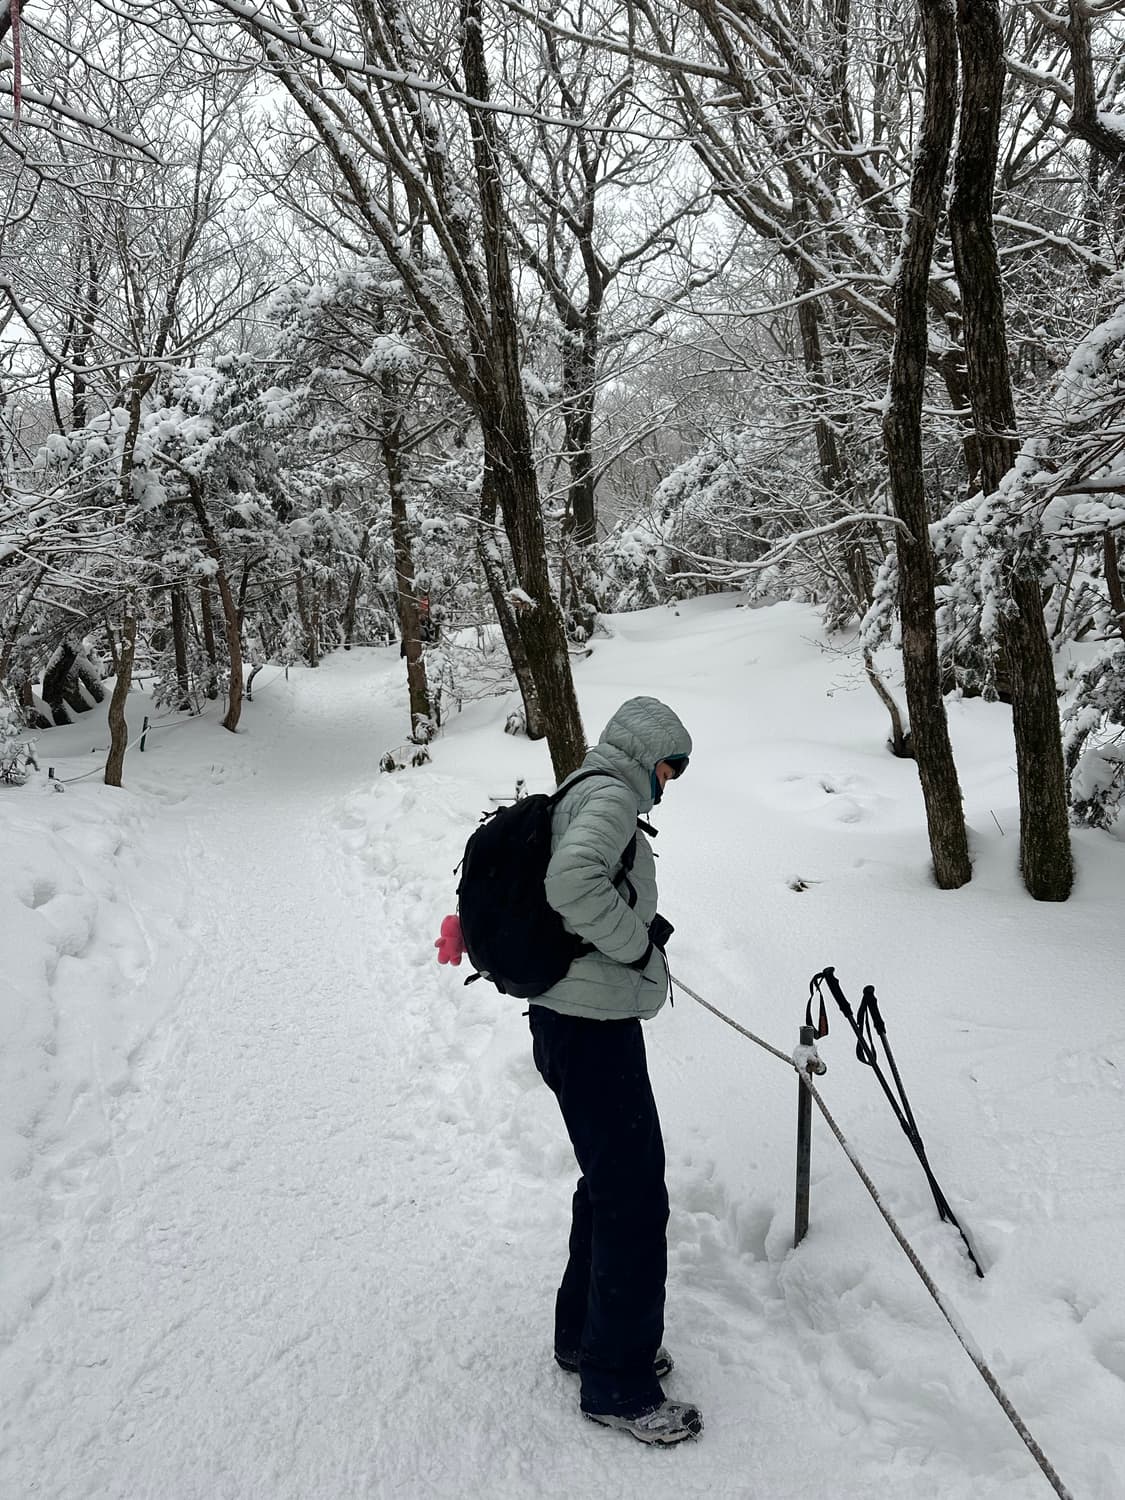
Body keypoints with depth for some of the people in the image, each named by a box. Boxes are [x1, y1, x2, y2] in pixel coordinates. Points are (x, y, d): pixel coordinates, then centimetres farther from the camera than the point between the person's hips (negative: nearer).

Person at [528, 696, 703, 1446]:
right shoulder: (609, 794, -15)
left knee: (611, 1184, 22)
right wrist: (639, 941, -18)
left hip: (581, 1023, 11)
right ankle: (618, 1384, 13)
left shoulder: (580, 795, 17)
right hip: (592, 1027, -11)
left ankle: (586, 1334, 38)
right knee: (636, 1200, -1)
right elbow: (572, 881, -33)